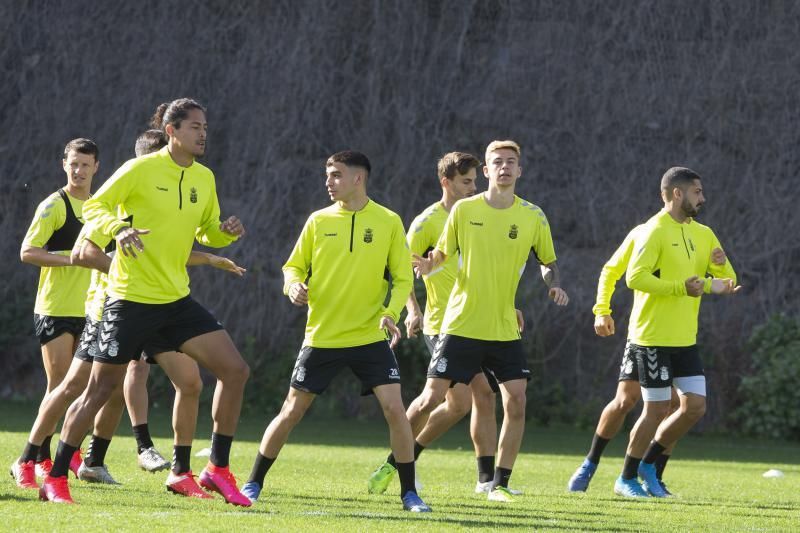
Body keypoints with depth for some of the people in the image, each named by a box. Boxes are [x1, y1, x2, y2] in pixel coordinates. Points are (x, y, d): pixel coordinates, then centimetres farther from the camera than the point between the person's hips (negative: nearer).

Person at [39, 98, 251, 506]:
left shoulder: (204, 178, 8)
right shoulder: (141, 169, -10)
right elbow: (93, 208, -8)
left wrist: (226, 232, -3)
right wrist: (119, 228, -28)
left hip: (177, 300, 6)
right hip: (131, 300, -6)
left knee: (235, 370, -4)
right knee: (99, 390, -3)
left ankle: (218, 470, 6)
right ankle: (55, 479, 9)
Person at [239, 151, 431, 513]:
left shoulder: (388, 222, -1)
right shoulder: (319, 221, 3)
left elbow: (403, 278, 1)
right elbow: (294, 266, 9)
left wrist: (391, 312, -16)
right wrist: (293, 285, -14)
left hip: (370, 337, -1)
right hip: (322, 337, 1)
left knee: (394, 409, -11)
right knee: (292, 412, 3)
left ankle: (409, 493, 0)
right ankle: (253, 484, 16)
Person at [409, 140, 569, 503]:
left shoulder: (533, 217, 1)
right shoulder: (464, 210, -2)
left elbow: (547, 261, 14)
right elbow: (442, 253, 6)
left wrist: (554, 285, -7)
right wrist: (427, 265, -16)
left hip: (505, 330, 2)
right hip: (461, 324, -2)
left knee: (516, 402, -8)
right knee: (432, 398, -3)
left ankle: (500, 484, 4)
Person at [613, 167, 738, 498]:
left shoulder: (703, 235, 12)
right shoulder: (655, 231, -12)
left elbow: (728, 278, 12)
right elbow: (635, 277, -23)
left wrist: (710, 285, -12)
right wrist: (681, 288, -30)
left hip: (685, 340, 7)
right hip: (652, 338, -7)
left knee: (695, 406, 3)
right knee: (657, 410, -4)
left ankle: (648, 464, 19)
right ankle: (626, 479, 12)